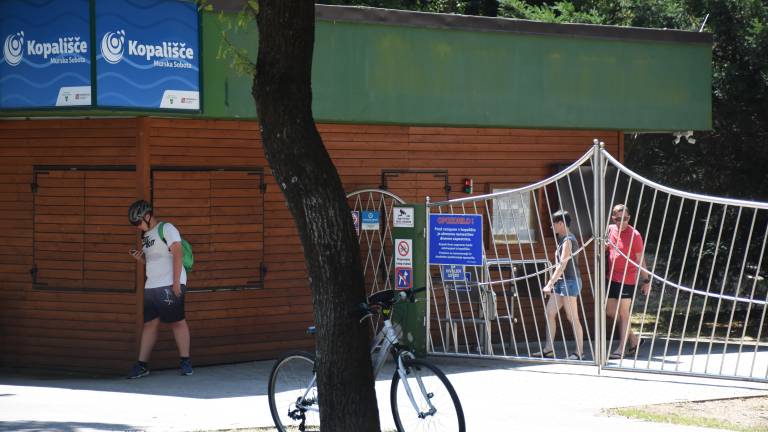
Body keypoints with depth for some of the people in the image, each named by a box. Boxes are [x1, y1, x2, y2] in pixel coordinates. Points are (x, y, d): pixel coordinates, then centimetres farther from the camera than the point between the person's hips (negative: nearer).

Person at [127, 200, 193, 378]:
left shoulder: (166, 229, -6)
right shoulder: (146, 236, 20)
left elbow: (177, 254, -13)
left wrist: (176, 282, -19)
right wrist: (139, 258, 5)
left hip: (170, 285, -8)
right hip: (151, 286, 8)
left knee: (177, 321, -4)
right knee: (149, 324, 3)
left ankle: (185, 361, 3)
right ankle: (142, 365, 2)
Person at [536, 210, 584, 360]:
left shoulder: (568, 240, -14)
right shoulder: (563, 239, 16)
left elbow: (562, 265, -21)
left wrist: (550, 284, -22)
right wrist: (552, 283, 19)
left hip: (570, 281, -10)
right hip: (561, 282, 10)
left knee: (572, 317, -6)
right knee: (549, 313, 7)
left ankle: (579, 352, -1)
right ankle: (548, 349, 9)